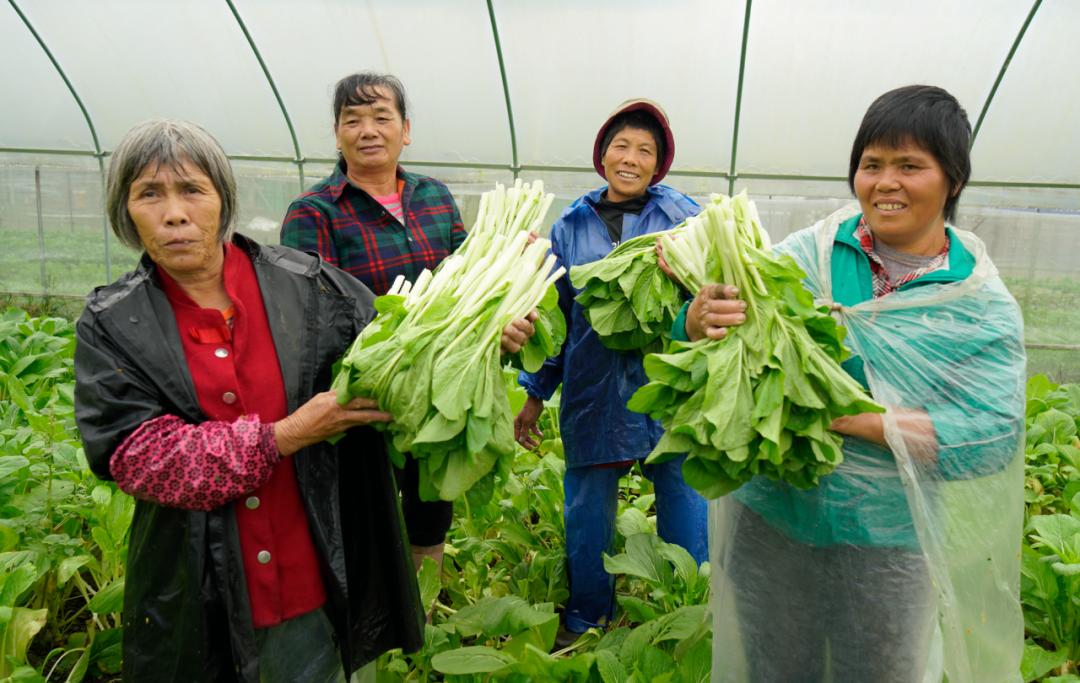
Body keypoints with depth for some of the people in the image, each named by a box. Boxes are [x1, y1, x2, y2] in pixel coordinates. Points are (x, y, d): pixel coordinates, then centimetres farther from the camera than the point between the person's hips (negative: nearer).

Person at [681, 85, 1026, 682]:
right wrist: (703, 318, -35)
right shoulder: (806, 253, -5)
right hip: (768, 517, 1)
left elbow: (992, 434, -15)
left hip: (887, 540, 0)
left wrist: (851, 419, -24)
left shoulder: (984, 308, -5)